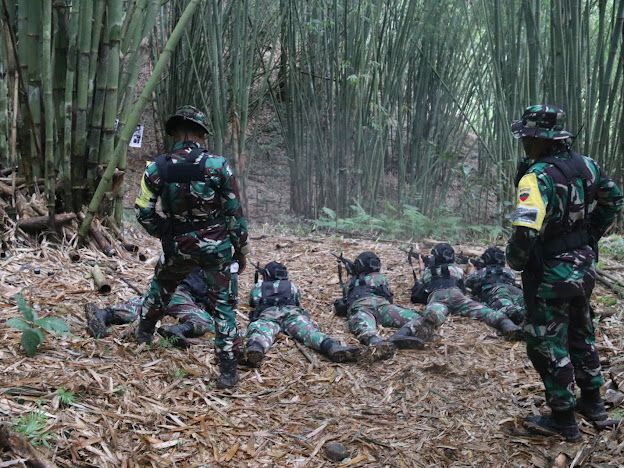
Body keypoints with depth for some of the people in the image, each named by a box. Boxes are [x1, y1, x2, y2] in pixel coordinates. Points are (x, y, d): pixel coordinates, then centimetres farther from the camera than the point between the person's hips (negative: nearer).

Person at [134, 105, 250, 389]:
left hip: (178, 246, 2)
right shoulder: (218, 165, -14)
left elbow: (144, 213, -2)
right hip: (216, 245, -2)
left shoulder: (156, 168, -8)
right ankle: (228, 370, 3)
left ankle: (144, 332, 51)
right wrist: (242, 249, 3)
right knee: (223, 303, 6)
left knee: (161, 287, 29)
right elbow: (235, 212, -9)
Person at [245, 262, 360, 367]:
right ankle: (333, 348, -54)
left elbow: (252, 303, 50)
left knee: (261, 332, -30)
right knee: (308, 330, -23)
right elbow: (298, 303, 49)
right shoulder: (291, 285, 36)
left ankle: (255, 349, -67)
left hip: (267, 314, -1)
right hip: (291, 312, 1)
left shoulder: (258, 286, 34)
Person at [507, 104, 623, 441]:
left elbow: (526, 233, -34)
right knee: (581, 335, 24)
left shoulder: (538, 177, -25)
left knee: (547, 345, 7)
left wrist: (515, 262, -14)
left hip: (550, 275, -8)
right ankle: (593, 402, 39)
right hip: (583, 268, 8)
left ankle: (563, 420, 18)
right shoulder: (586, 165, -1)